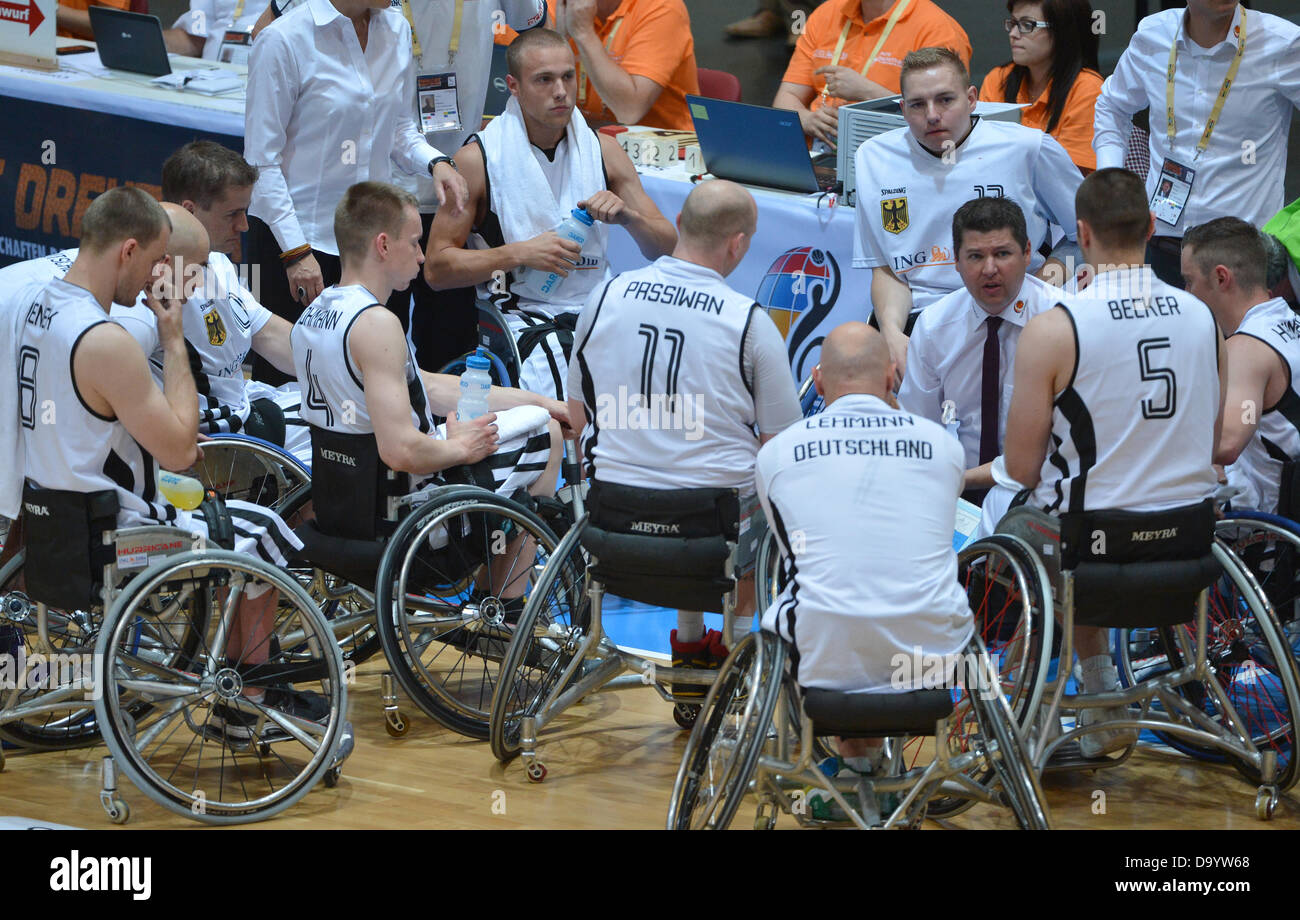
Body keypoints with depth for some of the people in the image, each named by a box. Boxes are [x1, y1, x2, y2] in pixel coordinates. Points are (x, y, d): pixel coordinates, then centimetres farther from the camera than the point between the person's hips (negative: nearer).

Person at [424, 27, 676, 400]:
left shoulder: (603, 150, 10)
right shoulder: (477, 159, -1)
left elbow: (668, 249, 12)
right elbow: (436, 269, -1)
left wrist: (627, 216, -10)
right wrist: (519, 253, -13)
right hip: (520, 313, -4)